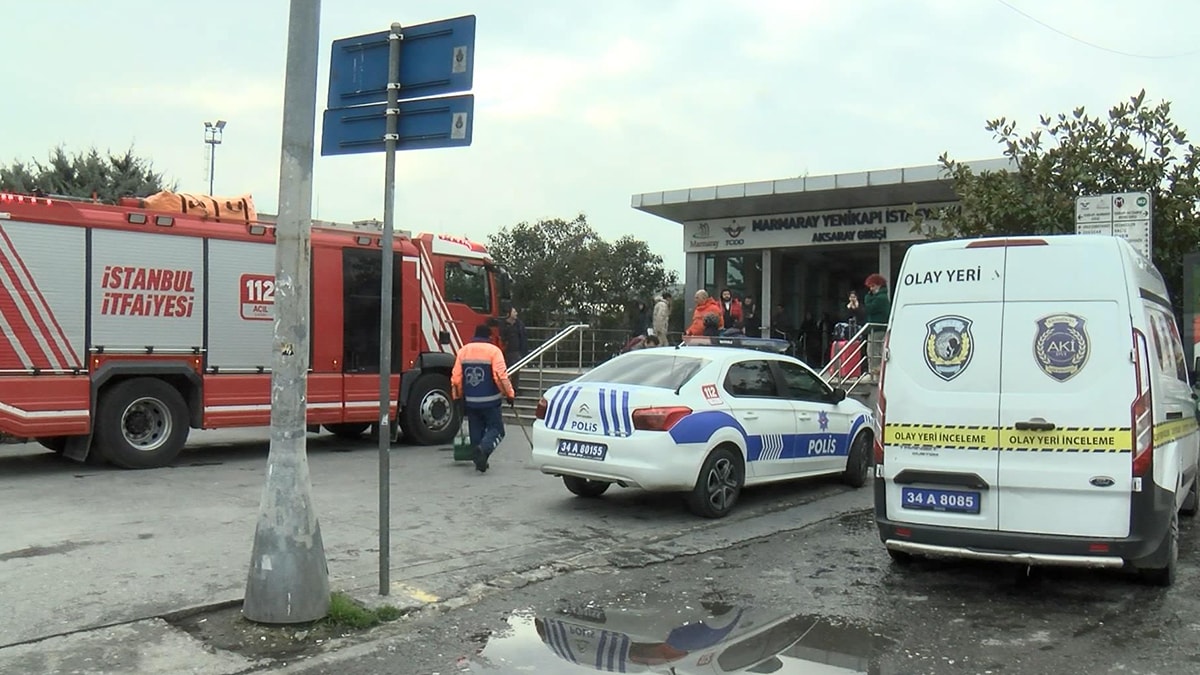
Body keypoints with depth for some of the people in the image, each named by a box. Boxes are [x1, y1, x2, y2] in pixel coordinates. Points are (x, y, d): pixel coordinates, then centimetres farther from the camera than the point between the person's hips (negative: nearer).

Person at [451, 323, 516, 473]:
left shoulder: (463, 351, 6)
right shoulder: (493, 350, -8)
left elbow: (456, 378, 5)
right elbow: (501, 376, -15)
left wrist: (458, 397, 16)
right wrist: (509, 394, -6)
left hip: (470, 401, 4)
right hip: (490, 401, -4)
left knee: (476, 431, 15)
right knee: (496, 429, 4)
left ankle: (479, 461, 16)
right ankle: (483, 448, -22)